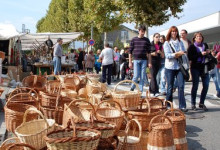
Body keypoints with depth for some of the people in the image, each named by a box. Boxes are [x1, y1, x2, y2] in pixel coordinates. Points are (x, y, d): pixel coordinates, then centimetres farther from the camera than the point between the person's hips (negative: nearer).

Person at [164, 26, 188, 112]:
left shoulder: (180, 42, 13)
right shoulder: (167, 43, 3)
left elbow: (184, 53, 8)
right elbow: (167, 55, -8)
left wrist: (179, 55, -12)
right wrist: (177, 54, -18)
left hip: (179, 66, 2)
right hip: (170, 67, -2)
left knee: (181, 86, -8)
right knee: (170, 87, 4)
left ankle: (182, 106, -5)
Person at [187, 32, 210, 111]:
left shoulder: (205, 45, 13)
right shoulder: (192, 47, 1)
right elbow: (190, 57, -11)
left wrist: (208, 53, -3)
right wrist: (200, 54, -17)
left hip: (204, 67, 4)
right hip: (195, 68, -4)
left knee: (206, 85, 0)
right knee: (195, 86, 0)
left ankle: (202, 103, 14)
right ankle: (193, 104, 11)